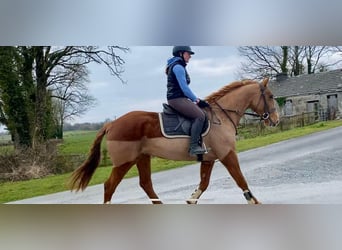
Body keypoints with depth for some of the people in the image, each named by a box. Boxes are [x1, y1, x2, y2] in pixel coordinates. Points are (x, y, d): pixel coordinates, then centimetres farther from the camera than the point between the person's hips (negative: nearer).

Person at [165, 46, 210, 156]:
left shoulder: (178, 66, 22)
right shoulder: (178, 66, -11)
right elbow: (184, 87, -17)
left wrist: (195, 100, 16)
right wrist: (197, 100, -12)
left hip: (179, 98, 11)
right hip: (177, 98, -11)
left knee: (200, 110, 14)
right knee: (200, 115, -22)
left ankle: (197, 142, 9)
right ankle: (194, 147, -25)